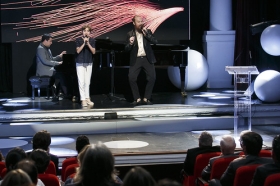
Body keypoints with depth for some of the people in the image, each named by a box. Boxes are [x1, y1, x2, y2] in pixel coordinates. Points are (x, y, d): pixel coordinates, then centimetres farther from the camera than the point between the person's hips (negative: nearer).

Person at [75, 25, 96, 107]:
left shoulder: (92, 40, 3)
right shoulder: (79, 40, -3)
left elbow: (93, 51, -4)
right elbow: (78, 51, -11)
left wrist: (88, 43, -15)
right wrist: (84, 43, -19)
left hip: (89, 63, 3)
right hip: (80, 63, -3)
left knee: (87, 82, 9)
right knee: (81, 82, -6)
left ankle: (87, 98, 15)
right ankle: (83, 99, -5)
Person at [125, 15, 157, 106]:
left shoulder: (148, 31, 7)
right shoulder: (130, 34, 3)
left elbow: (155, 41, -6)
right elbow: (127, 49, -1)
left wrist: (146, 34, -16)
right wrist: (130, 43, -22)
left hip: (147, 58, 1)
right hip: (136, 59, -1)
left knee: (152, 78, -4)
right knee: (131, 78, -12)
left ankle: (146, 98, 10)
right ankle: (137, 98, 2)